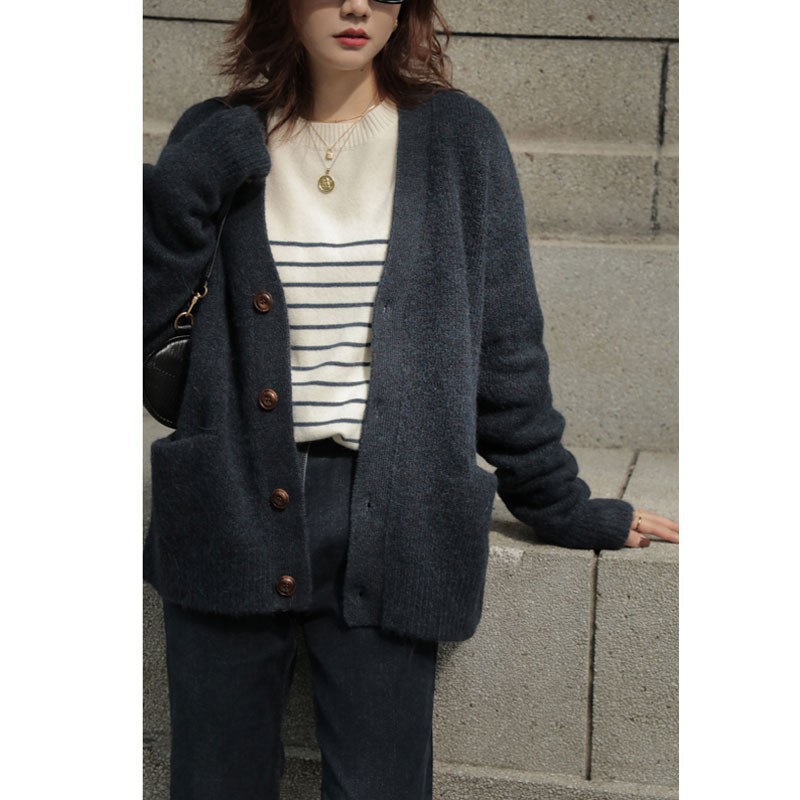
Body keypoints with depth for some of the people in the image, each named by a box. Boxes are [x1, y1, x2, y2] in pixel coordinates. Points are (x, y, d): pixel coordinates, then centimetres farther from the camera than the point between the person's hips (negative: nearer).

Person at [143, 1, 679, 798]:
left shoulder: (457, 139, 2)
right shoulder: (218, 140, 6)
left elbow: (505, 346, 6)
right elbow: (139, 308, -3)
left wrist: (562, 508, 9)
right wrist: (210, 164, -12)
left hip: (387, 523, -1)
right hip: (229, 515, 1)